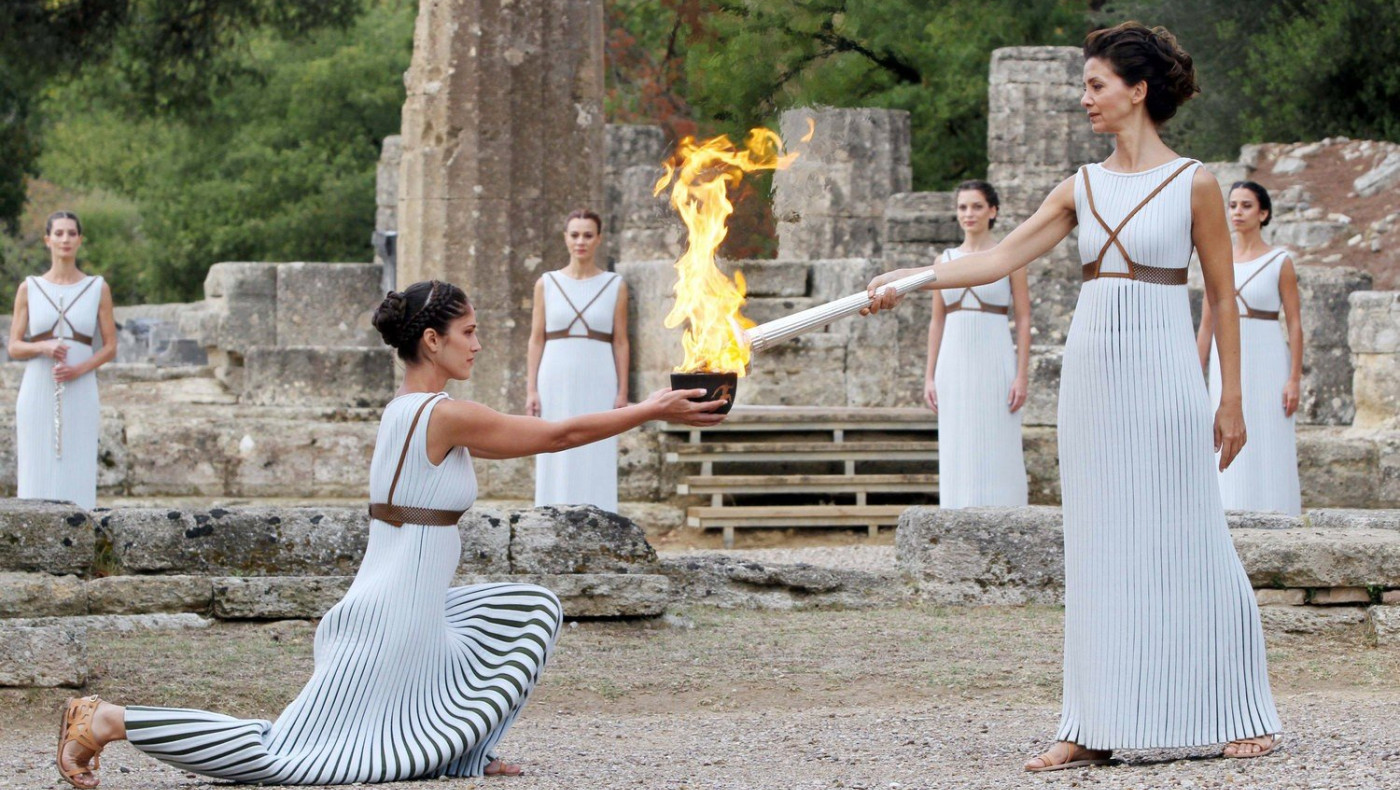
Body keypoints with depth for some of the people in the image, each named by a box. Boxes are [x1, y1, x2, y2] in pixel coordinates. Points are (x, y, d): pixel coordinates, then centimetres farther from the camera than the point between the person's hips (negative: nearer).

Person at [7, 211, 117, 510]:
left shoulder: (97, 288, 6)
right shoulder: (29, 289, 7)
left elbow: (110, 347, 6)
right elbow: (14, 347, 6)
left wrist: (80, 368, -11)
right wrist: (43, 347, -14)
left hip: (79, 393, 0)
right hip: (38, 392, 0)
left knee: (77, 476, -4)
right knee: (37, 477, -3)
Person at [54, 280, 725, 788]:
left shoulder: (407, 410, 12)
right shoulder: (443, 414, -15)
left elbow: (513, 443, 23)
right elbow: (560, 434, -10)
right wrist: (651, 412, 0)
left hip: (415, 610, 10)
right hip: (393, 619, -10)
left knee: (534, 609, 17)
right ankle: (109, 722, -7)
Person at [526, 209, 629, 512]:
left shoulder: (615, 285, 5)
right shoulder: (546, 284, 7)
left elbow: (620, 342, 5)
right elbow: (536, 339, 6)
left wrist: (622, 392, -2)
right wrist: (531, 389, -1)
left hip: (598, 383, -1)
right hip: (556, 382, 1)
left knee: (596, 462, -1)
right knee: (556, 463, 0)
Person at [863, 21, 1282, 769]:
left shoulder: (1193, 184, -3)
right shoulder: (1082, 188, 10)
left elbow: (1222, 296, 0)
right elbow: (999, 258, 6)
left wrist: (1231, 399, -3)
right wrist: (906, 280, -4)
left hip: (1162, 377, -5)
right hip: (1091, 373, 5)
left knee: (1185, 545, -3)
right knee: (1097, 551, 5)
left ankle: (1244, 717, 8)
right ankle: (1094, 728, 7)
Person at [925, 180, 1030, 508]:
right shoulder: (947, 259, 11)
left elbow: (1024, 320, -2)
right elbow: (937, 321, 13)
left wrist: (1021, 376, -10)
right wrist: (929, 376, 7)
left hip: (994, 366, -4)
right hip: (954, 366, 4)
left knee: (996, 454, -4)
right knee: (957, 455, 3)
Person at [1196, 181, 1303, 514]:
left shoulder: (1279, 262, -1)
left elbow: (1295, 324, -4)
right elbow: (1207, 324, 13)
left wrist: (1294, 380, -12)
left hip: (1265, 364, -4)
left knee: (1267, 453, -5)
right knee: (1230, 453, 2)